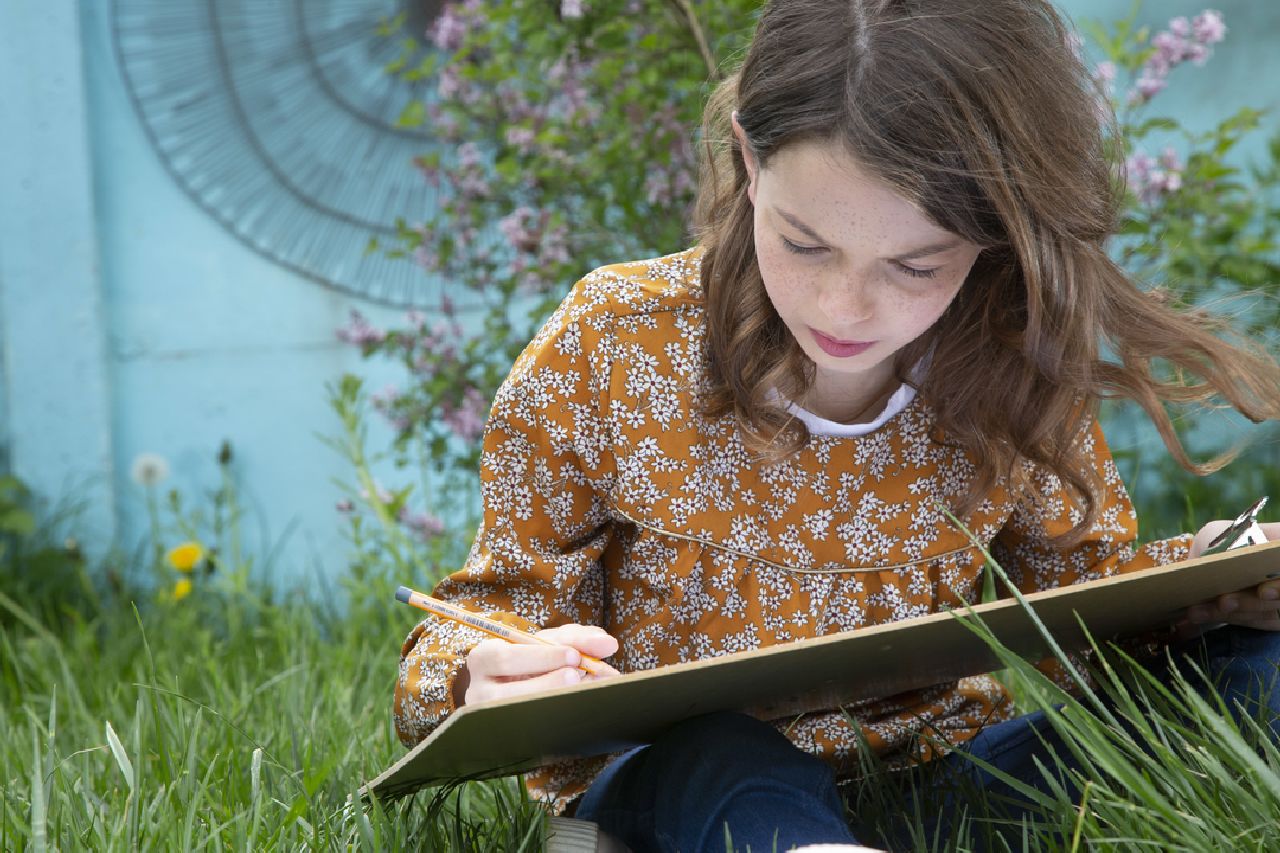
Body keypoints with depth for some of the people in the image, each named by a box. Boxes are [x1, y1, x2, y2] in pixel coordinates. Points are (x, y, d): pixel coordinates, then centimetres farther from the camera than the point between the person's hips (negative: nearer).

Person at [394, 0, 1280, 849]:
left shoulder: (1020, 372, -5)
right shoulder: (610, 345, -11)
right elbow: (514, 597, -3)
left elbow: (1072, 578, 9)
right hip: (669, 766, -4)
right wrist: (487, 678, -28)